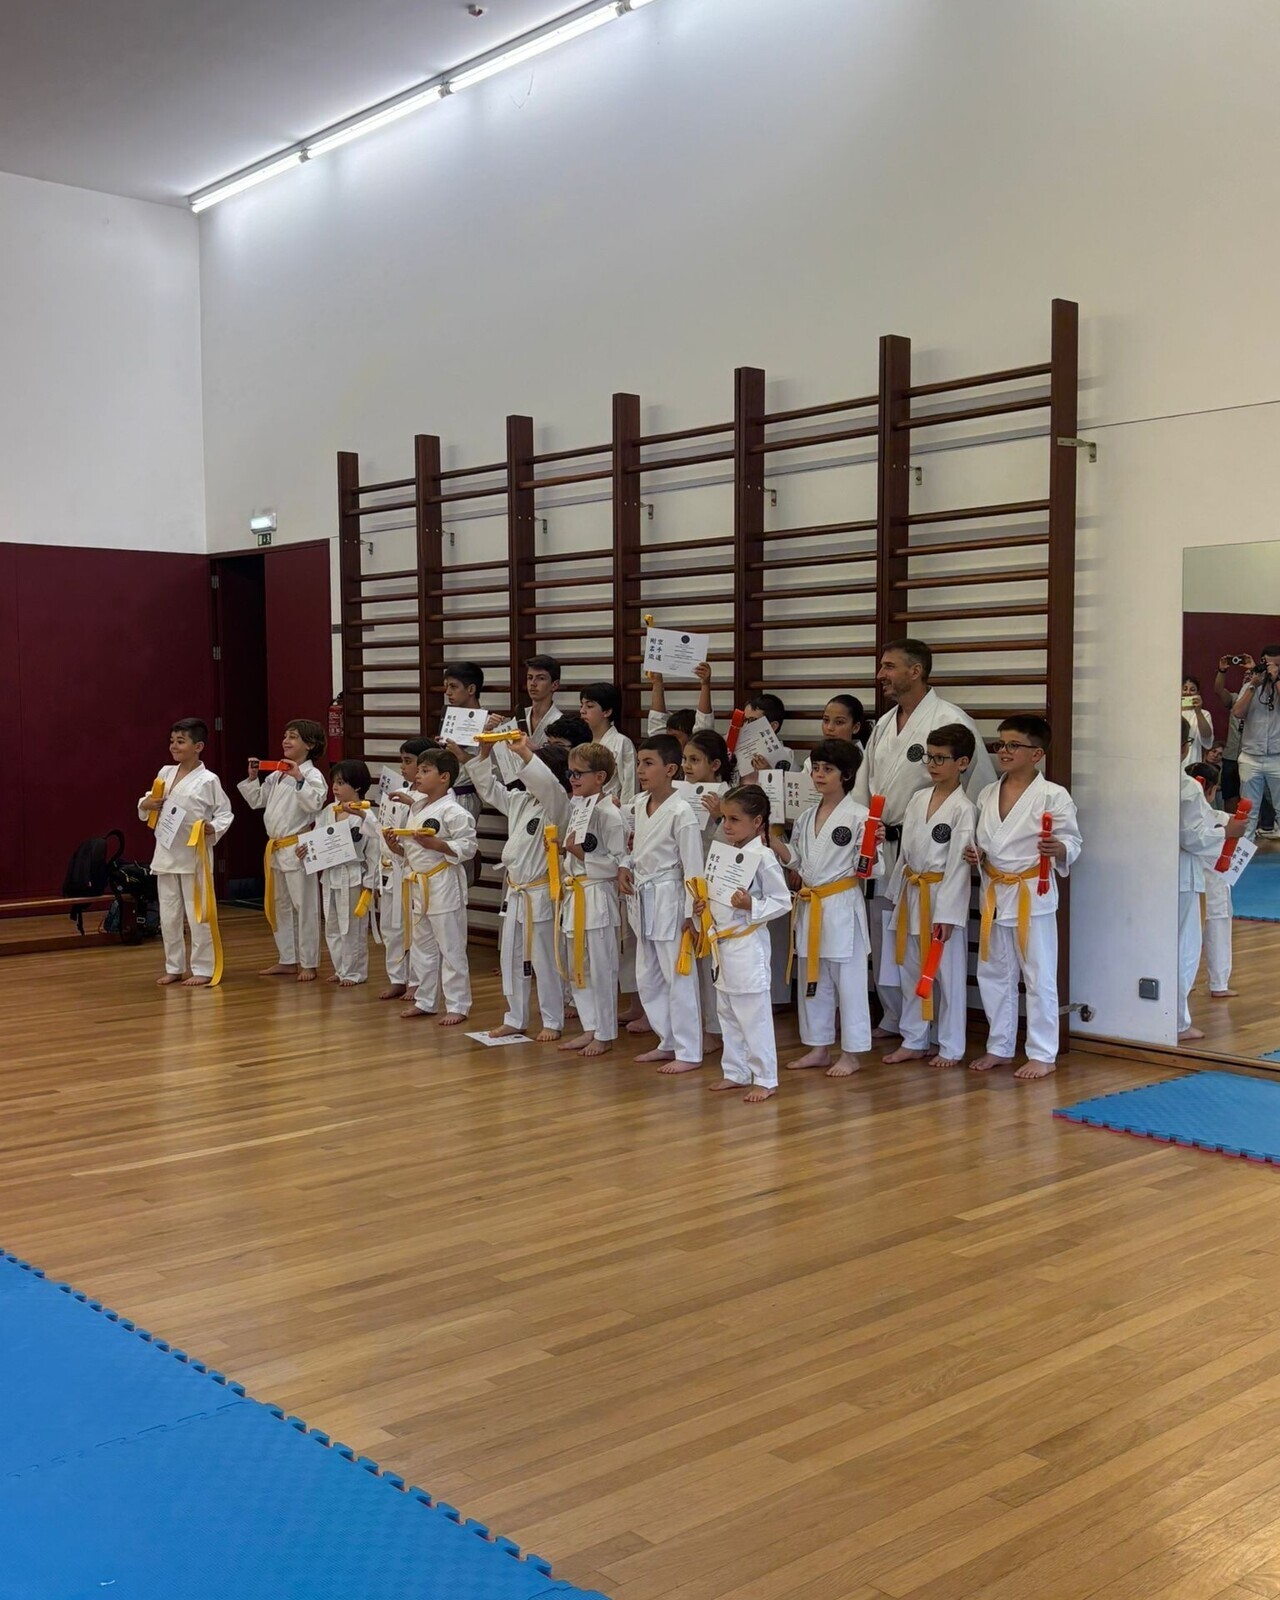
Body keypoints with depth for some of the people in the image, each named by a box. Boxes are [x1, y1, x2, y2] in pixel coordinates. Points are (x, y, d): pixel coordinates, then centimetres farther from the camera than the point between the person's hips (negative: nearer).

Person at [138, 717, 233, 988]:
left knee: (198, 915, 0)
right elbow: (146, 805, 17)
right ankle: (174, 968, 24)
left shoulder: (208, 780, -9)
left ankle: (203, 970, 10)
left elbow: (225, 812, -5)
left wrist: (214, 829, -22)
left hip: (194, 855, -5)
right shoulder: (165, 773, 7)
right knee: (168, 917, 12)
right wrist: (146, 805, -5)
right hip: (166, 854, 6)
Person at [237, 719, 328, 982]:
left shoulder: (312, 775, -11)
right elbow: (257, 800, 21)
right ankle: (287, 960, 27)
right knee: (279, 905, 16)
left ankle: (308, 964, 5)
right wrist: (252, 777, 9)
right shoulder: (277, 775, 13)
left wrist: (299, 779, -28)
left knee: (304, 906, -2)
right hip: (276, 848, 9)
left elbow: (314, 803, -25)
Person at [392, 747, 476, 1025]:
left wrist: (436, 843, -25)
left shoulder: (454, 812, -15)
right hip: (417, 885, 9)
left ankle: (457, 1006, 8)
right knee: (421, 946, 17)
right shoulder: (417, 808, 12)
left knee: (451, 948, 0)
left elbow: (467, 847, -17)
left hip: (444, 886, -9)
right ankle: (425, 1001, 28)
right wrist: (396, 846, 0)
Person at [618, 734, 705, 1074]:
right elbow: (628, 834, 23)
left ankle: (689, 1053, 7)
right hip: (643, 900, 9)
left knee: (678, 977, -2)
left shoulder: (681, 813, -17)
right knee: (647, 978, 16)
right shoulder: (638, 804, 5)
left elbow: (692, 867, -16)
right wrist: (624, 866, 4)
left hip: (669, 901, -9)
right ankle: (668, 1042, 29)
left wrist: (690, 914, -16)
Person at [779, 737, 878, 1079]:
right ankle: (819, 1048, 27)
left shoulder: (858, 816, -10)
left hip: (843, 906, -7)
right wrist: (769, 838, 4)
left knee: (848, 979, 0)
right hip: (810, 906, 7)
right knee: (811, 979, 14)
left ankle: (851, 1053, 10)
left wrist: (873, 843, -29)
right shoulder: (806, 817, 11)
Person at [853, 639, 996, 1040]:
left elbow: (982, 783, -11)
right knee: (882, 935, 14)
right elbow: (863, 786, 17)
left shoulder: (949, 721, -12)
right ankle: (893, 1019, 28)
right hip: (883, 846, 8)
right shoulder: (884, 725, 13)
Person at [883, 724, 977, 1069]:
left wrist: (946, 915, -17)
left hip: (943, 896, -7)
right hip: (912, 894, 7)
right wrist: (897, 894, 15)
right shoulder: (918, 799, 7)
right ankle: (913, 1041, 27)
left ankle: (950, 1048, 15)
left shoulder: (962, 809, -13)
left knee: (948, 973, 3)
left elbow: (958, 865, -15)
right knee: (911, 970, 15)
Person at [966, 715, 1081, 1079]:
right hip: (994, 894, 7)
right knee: (994, 974, 14)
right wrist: (975, 854, -2)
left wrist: (1058, 850, -29)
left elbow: (1072, 841, -9)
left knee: (1039, 977, 1)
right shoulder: (987, 795, 8)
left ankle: (1043, 1054, 12)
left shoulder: (1052, 796, -11)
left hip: (1033, 895, -6)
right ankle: (999, 1048, 28)